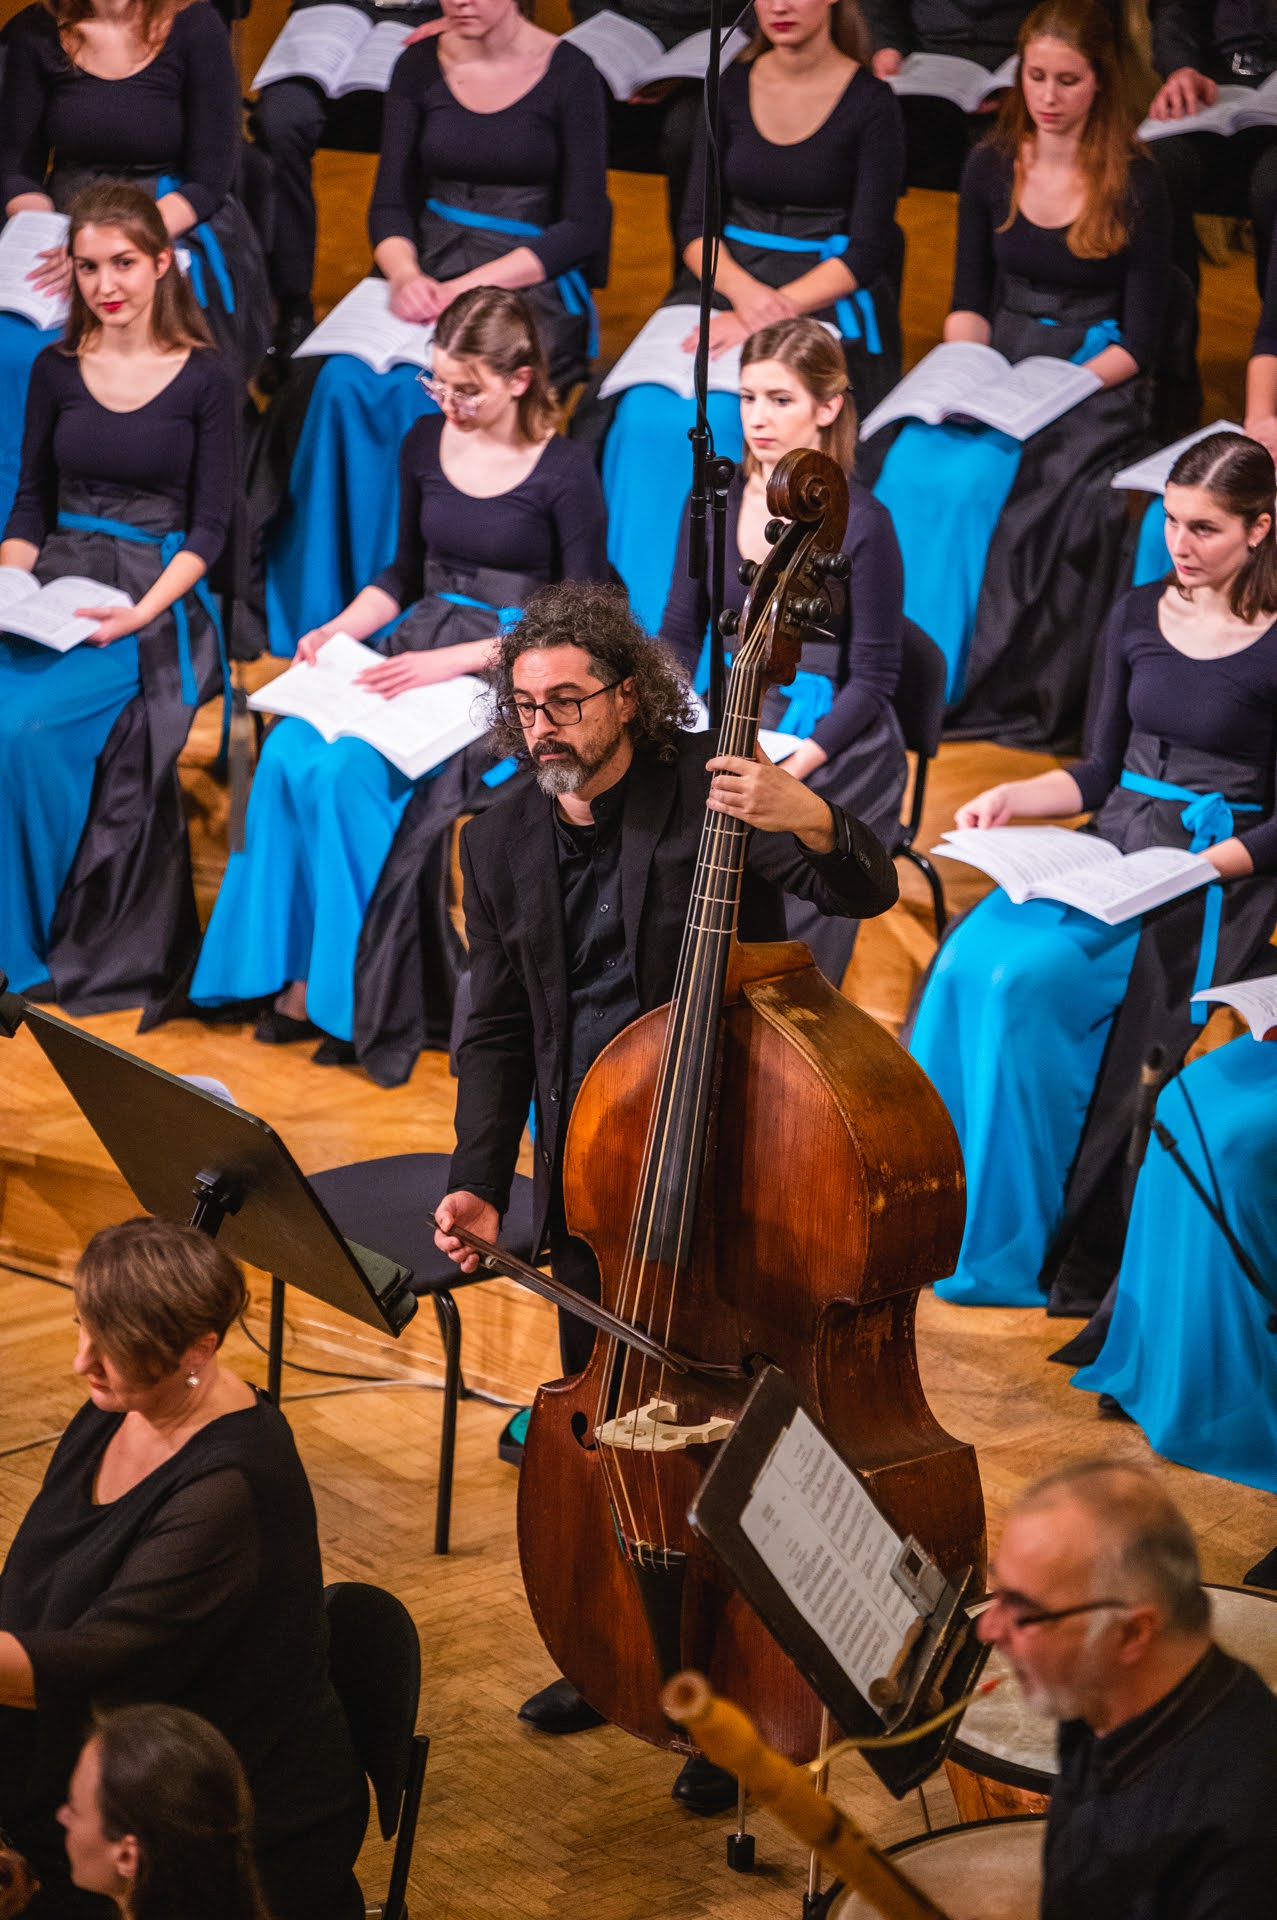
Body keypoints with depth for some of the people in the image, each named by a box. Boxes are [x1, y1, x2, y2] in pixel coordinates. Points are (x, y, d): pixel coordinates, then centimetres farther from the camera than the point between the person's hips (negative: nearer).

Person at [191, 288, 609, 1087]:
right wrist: (340, 630, 3)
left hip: (511, 675, -6)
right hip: (420, 648, 6)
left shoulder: (564, 471, -8)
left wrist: (456, 660, -18)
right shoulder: (427, 443, 9)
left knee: (347, 769, -29)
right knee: (291, 756, -23)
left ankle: (352, 995, -18)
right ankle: (300, 975, -19)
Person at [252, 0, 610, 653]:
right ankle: (320, 617, -20)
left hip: (529, 286, -4)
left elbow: (581, 226, -6)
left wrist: (476, 284, -17)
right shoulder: (419, 67, 8)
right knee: (341, 384, -25)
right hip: (428, 275, 4)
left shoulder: (567, 75, -3)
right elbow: (390, 203, 8)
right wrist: (405, 272, -14)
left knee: (419, 395, -31)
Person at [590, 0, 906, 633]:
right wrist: (744, 291, -14)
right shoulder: (731, 88, 10)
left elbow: (865, 252, -7)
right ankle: (628, 627, -16)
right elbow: (695, 224, 7)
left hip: (824, 299, -4)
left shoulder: (869, 103, -2)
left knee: (727, 422, -30)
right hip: (727, 283, 4)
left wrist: (765, 316, -19)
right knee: (647, 413, -23)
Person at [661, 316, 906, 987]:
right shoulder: (717, 498, 5)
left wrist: (803, 757, -22)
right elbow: (680, 636, 12)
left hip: (835, 744, -5)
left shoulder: (860, 522, -11)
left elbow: (872, 678, -8)